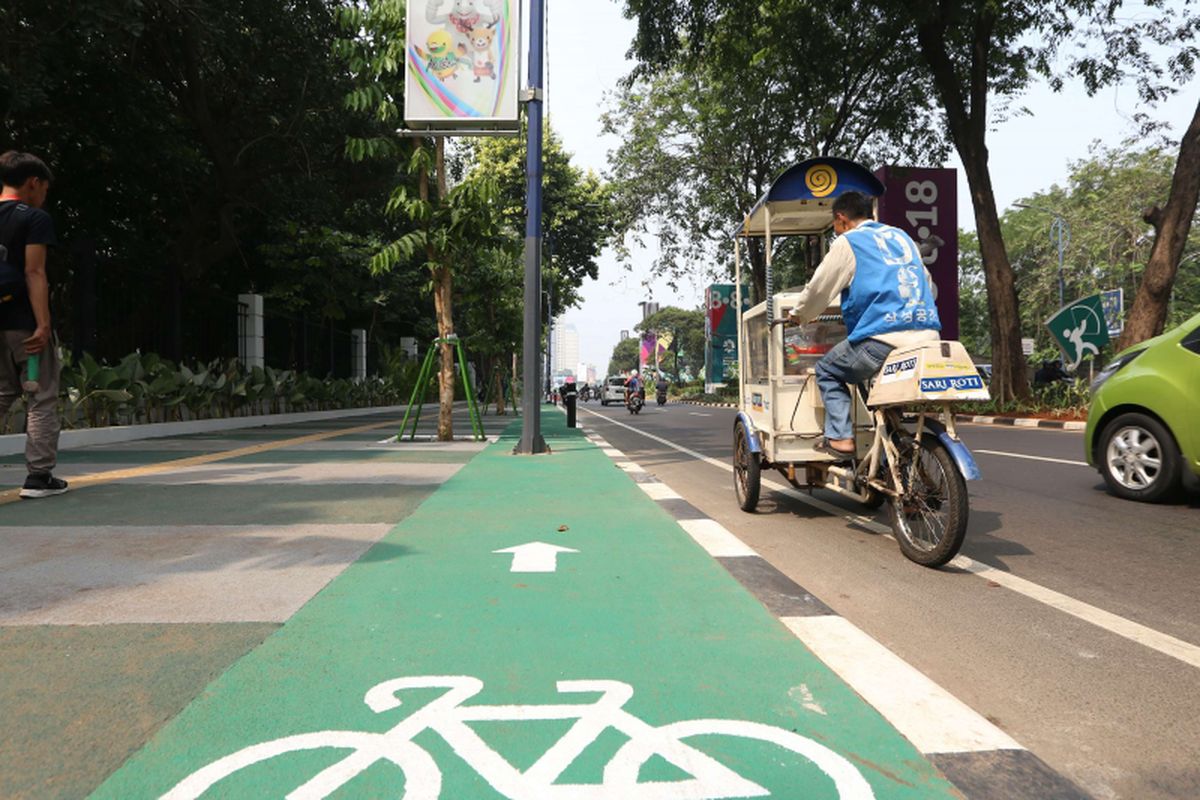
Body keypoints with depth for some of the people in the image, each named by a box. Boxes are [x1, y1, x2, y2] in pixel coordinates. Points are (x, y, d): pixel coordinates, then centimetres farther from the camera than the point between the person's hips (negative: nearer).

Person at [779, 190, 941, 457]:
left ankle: (839, 438, 1)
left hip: (883, 338, -7)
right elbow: (928, 285, 31)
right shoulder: (902, 236, 23)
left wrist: (798, 315, 26)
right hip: (929, 336, 7)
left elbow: (818, 291, 7)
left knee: (827, 371, 14)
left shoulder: (847, 242, 4)